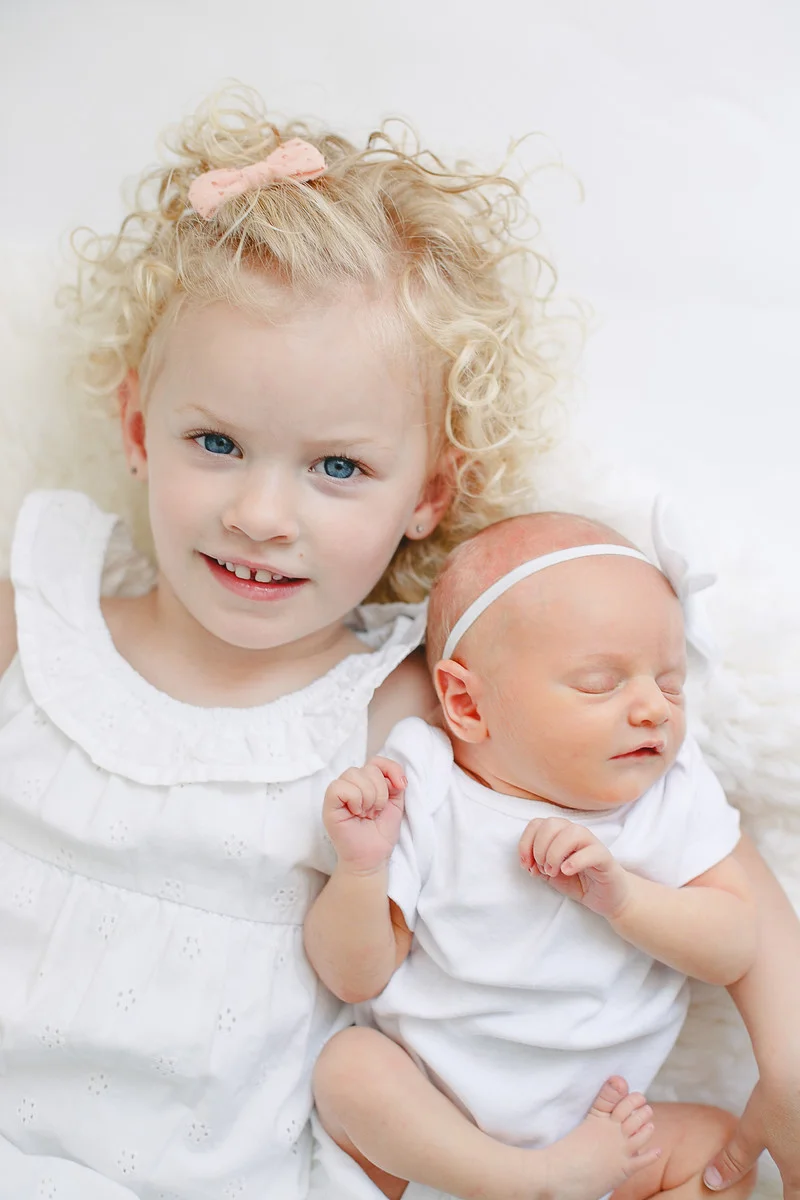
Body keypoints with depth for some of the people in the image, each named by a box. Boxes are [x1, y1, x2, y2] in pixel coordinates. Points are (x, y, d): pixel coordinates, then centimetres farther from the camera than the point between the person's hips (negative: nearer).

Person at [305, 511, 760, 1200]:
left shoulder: (674, 793, -5)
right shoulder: (422, 803, -13)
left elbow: (736, 952, -9)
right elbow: (355, 980, -11)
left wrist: (623, 896, -25)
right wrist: (362, 865, -29)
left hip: (593, 1123, 3)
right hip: (426, 1120, -2)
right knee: (348, 1066, -26)